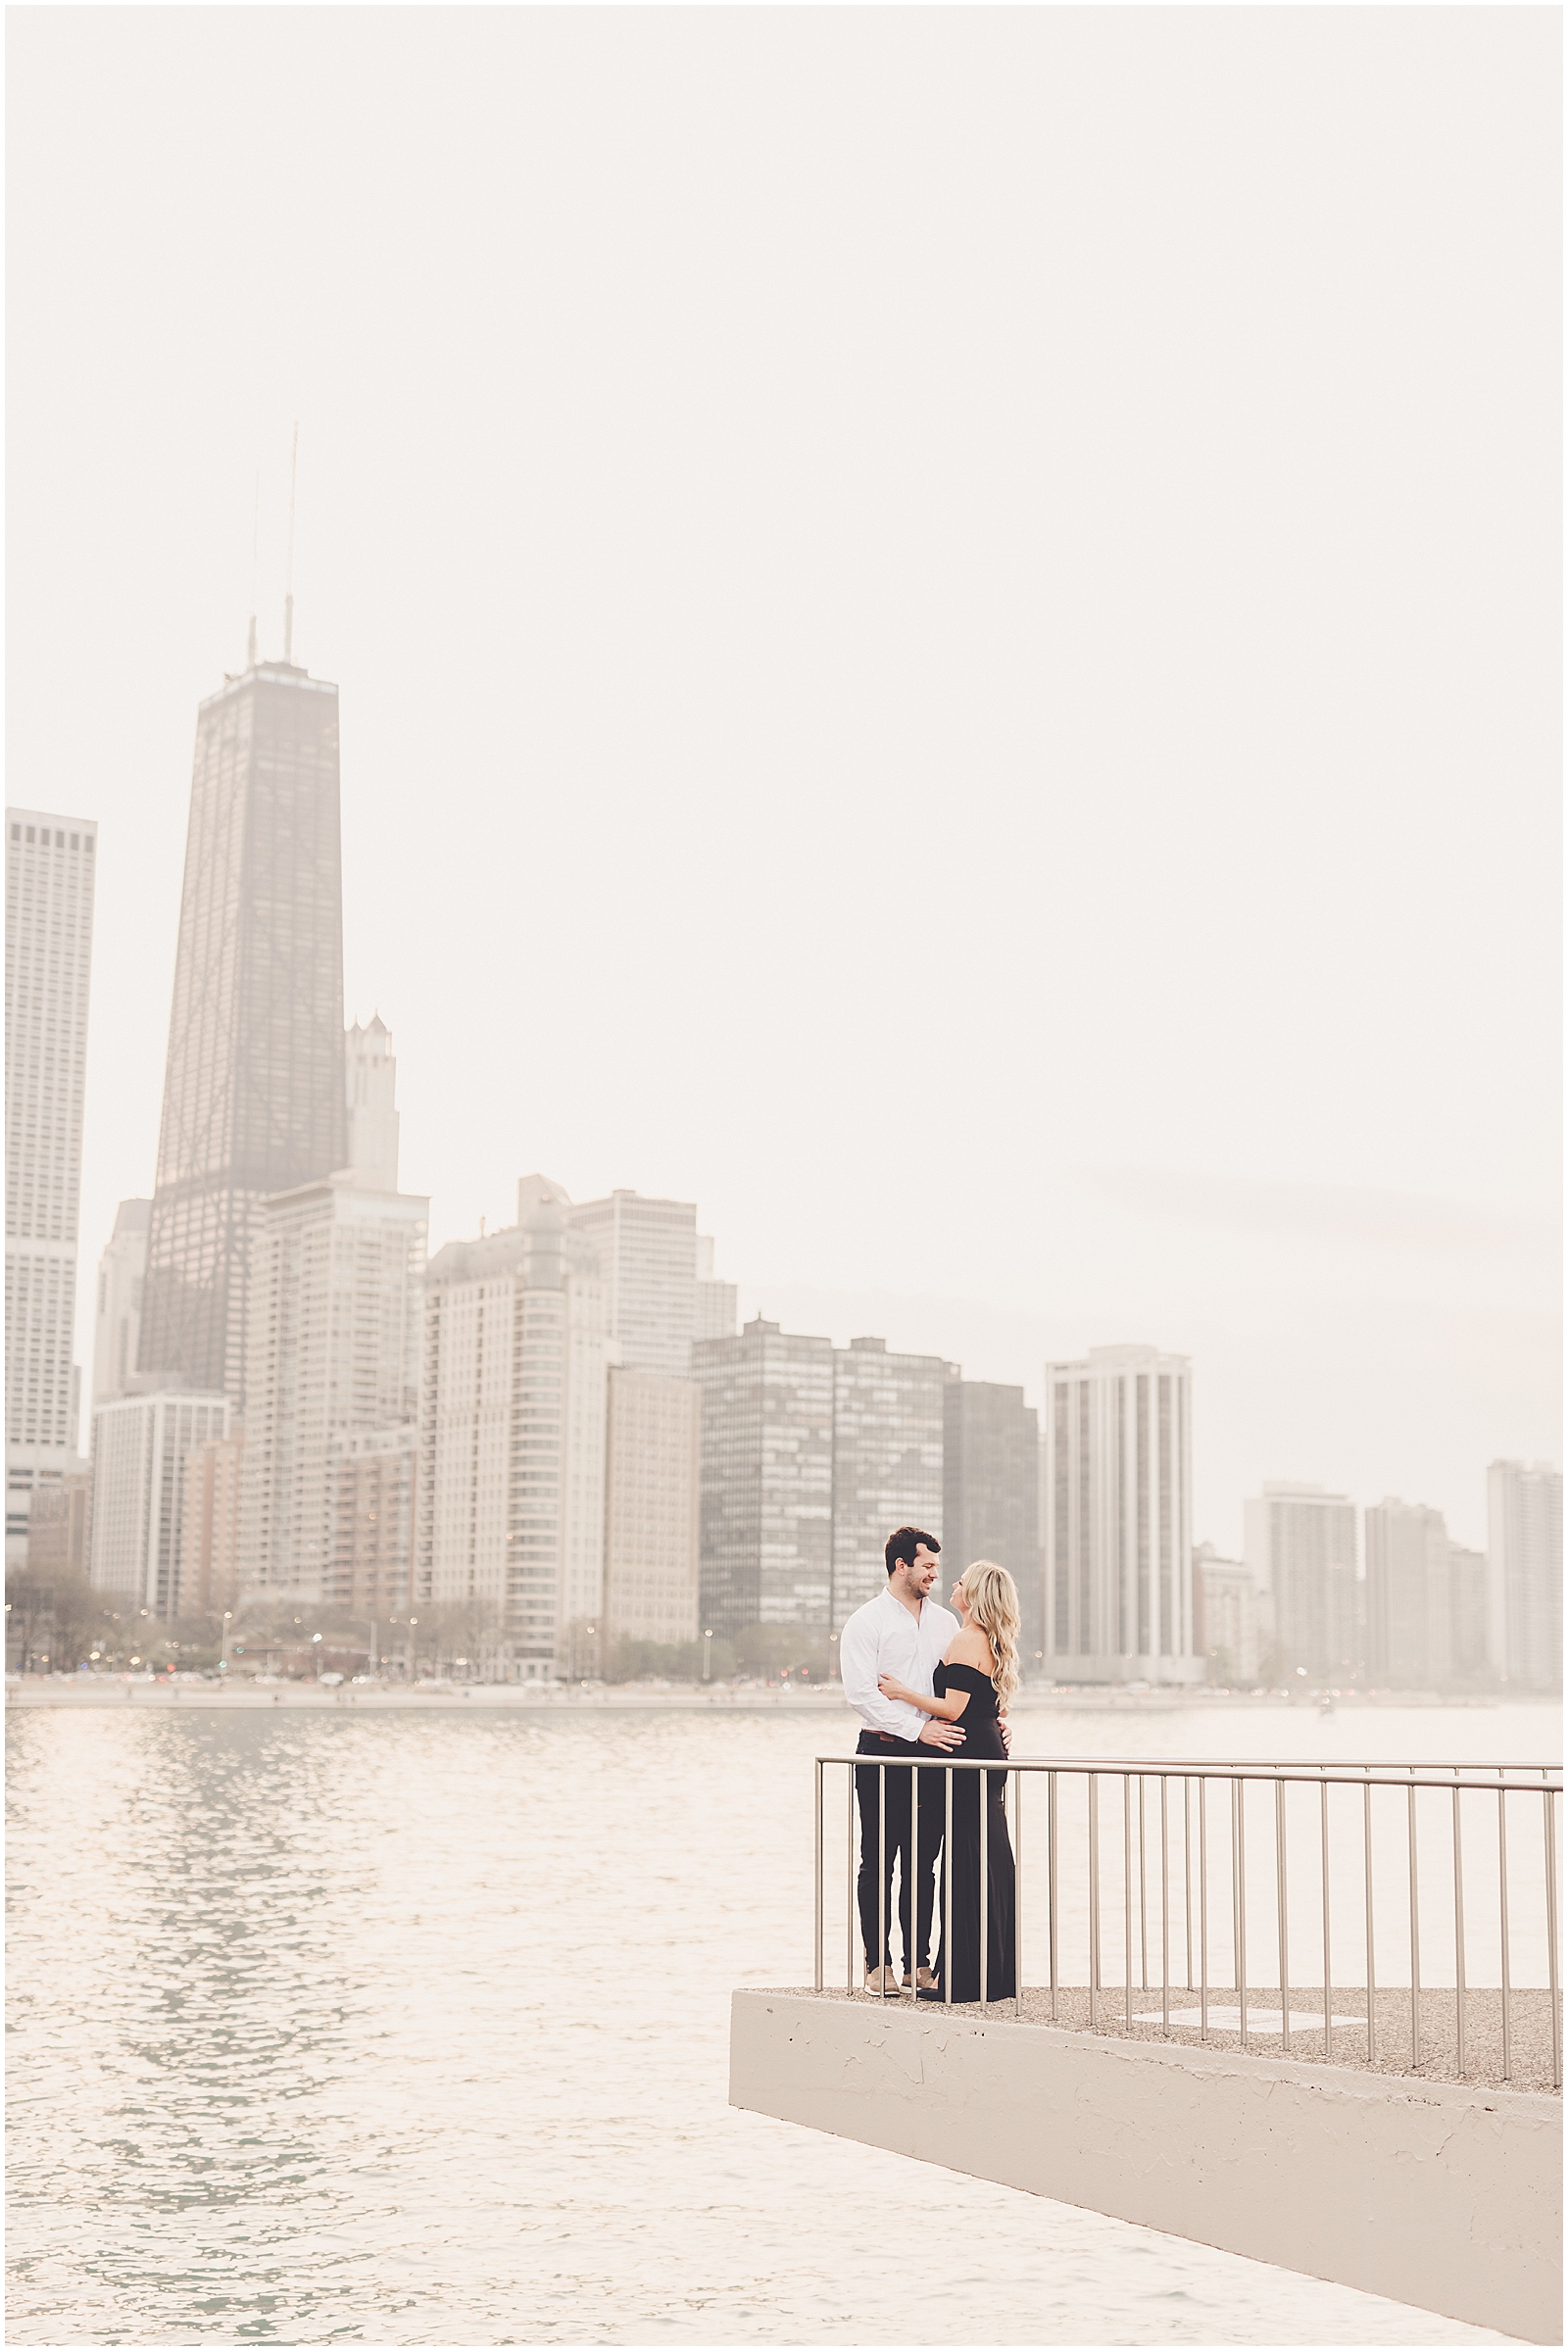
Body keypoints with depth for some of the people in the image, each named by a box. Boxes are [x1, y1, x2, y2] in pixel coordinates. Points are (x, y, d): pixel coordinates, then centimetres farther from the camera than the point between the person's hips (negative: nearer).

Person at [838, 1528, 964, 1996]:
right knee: (879, 1863, 1)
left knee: (923, 1864, 8)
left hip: (932, 1752, 5)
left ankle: (919, 1964, 13)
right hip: (884, 1752, -5)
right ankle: (879, 1965, 5)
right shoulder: (866, 1622, -3)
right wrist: (918, 1729, -17)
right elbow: (861, 1694, -12)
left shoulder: (944, 1622, 14)